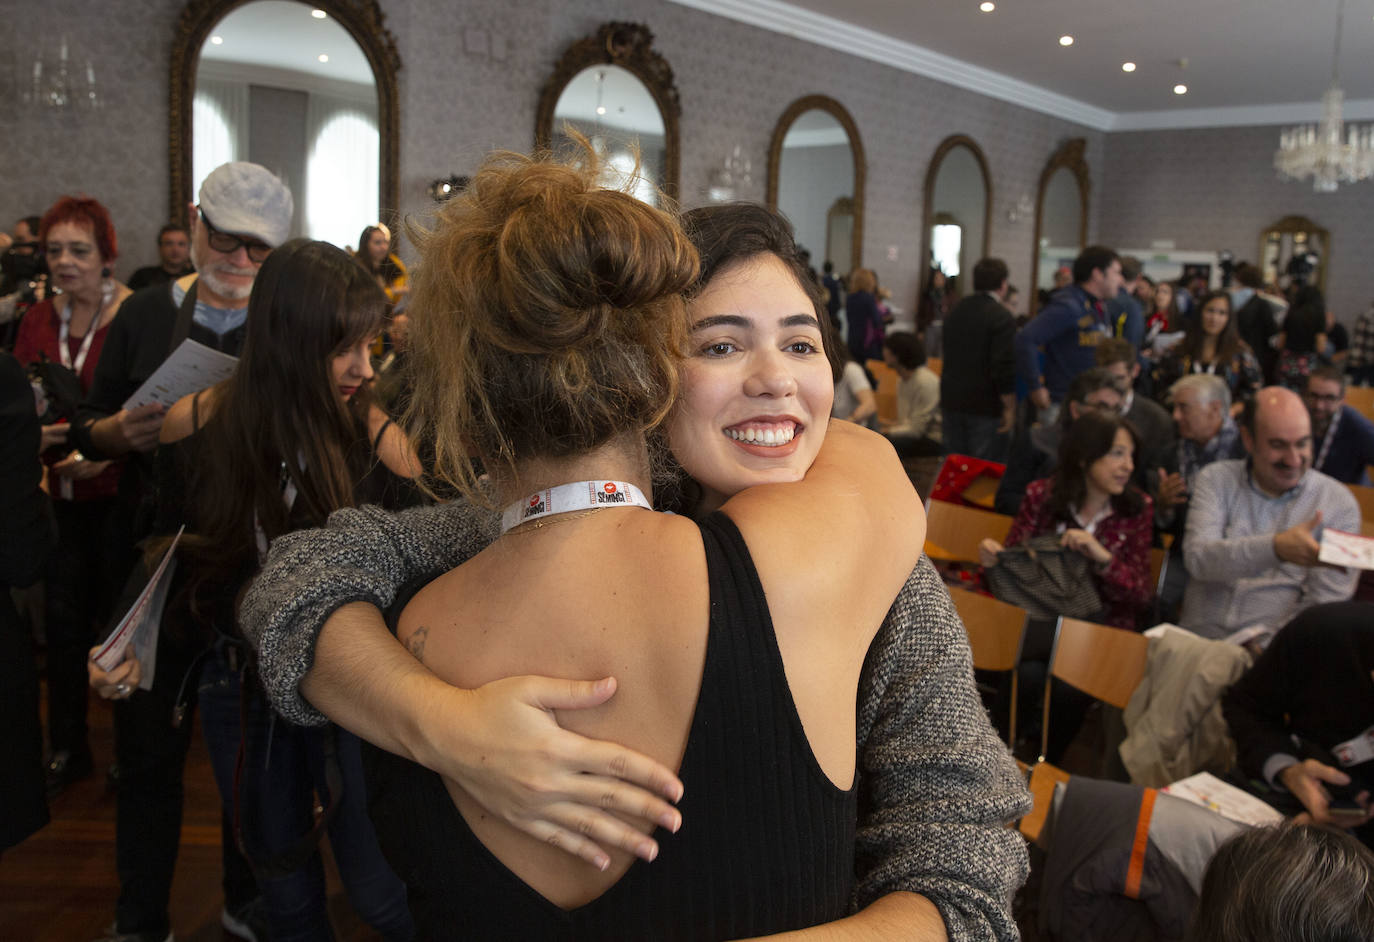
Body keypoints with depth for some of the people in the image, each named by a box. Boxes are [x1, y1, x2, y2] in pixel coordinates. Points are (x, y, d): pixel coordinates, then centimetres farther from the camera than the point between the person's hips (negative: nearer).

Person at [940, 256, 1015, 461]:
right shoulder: (1001, 317, -12)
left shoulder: (954, 313, 11)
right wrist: (1009, 407, -12)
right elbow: (1004, 366, -17)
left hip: (951, 404, 7)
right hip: (985, 407, -7)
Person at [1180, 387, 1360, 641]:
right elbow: (1198, 559, -10)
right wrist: (1276, 547, -25)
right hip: (1197, 641, 0)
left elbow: (1324, 605, -3)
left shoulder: (1339, 503, 3)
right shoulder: (1215, 480, 6)